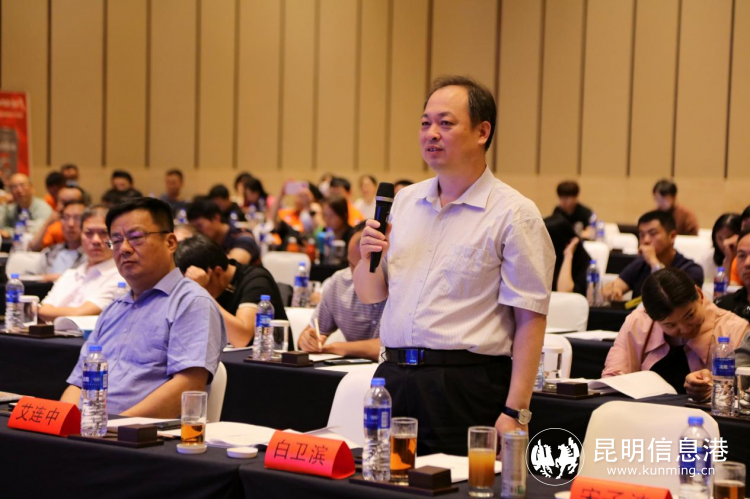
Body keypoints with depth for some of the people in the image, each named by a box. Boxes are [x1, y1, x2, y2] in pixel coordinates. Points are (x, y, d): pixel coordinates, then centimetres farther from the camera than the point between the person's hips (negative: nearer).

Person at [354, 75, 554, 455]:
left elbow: (530, 320, -10)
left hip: (467, 390, -5)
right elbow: (369, 294, 20)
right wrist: (368, 259, -3)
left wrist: (515, 412, -16)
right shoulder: (405, 201, 13)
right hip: (394, 377, 5)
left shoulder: (514, 214, -6)